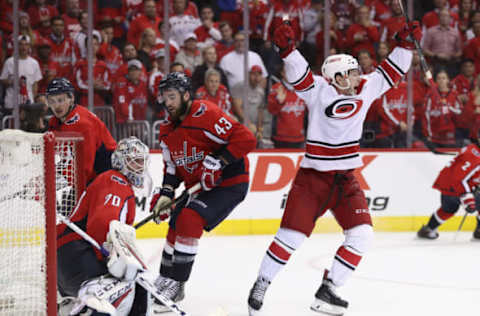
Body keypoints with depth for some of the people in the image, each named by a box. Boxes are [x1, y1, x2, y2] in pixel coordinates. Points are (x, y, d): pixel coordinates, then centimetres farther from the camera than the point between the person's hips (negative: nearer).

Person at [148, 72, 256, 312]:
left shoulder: (206, 115, -22)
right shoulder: (168, 130, 5)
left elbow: (245, 139, -26)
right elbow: (172, 166, 14)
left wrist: (217, 161, -29)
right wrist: (166, 193, -1)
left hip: (229, 183, -9)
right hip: (197, 186, 9)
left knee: (189, 219, -23)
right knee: (175, 227, 7)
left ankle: (175, 283, -16)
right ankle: (166, 280, 26)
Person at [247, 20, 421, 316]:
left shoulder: (365, 90, 6)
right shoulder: (319, 91, -9)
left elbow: (391, 72, 13)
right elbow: (300, 75, -23)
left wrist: (406, 44, 3)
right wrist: (288, 49, -39)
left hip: (345, 180, 5)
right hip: (313, 179, -5)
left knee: (362, 235, -5)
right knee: (291, 237, -7)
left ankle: (327, 291, 2)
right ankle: (261, 285, 11)